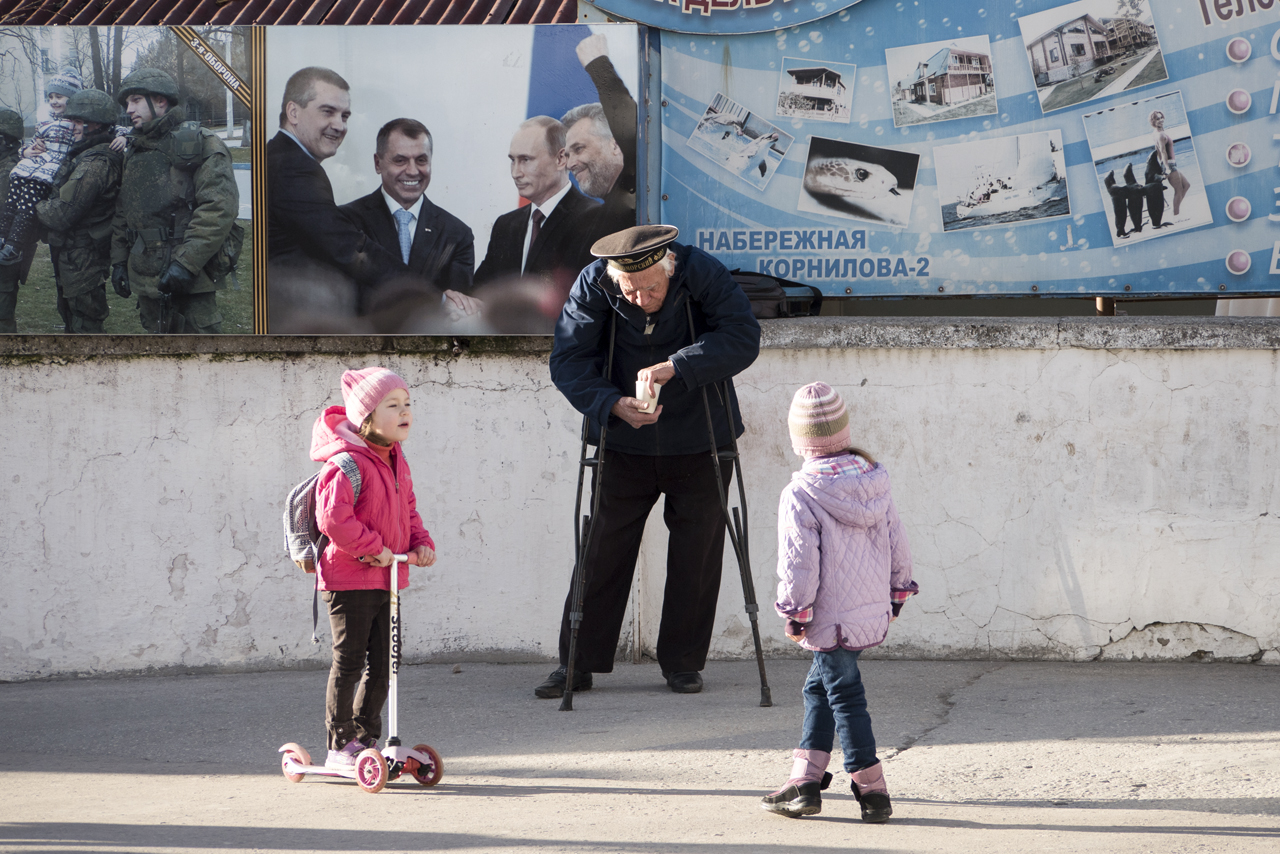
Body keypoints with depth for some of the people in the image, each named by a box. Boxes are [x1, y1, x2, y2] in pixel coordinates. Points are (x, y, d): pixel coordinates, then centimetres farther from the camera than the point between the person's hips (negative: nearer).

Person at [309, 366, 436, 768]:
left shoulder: (396, 461, 12)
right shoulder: (346, 464, -18)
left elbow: (407, 509, 23)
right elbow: (333, 517, -27)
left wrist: (421, 543, 6)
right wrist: (373, 548, -22)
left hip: (387, 580, 8)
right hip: (349, 579, -8)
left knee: (382, 663, 12)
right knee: (348, 662, -2)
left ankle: (364, 738, 24)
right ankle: (340, 747, 6)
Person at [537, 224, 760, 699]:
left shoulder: (703, 273, -20)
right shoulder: (593, 285, -16)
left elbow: (743, 338, -26)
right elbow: (567, 359, -13)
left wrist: (674, 367, -35)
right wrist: (613, 404, -29)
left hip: (700, 444, -1)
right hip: (625, 442, 1)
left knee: (696, 556, 6)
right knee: (603, 550, 2)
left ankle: (682, 661, 19)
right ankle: (578, 663, 10)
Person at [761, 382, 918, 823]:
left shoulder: (800, 496, -16)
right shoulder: (874, 482, 4)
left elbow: (799, 564, -16)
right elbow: (898, 546, 10)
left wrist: (794, 613, -6)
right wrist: (896, 593, 22)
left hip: (830, 618, -7)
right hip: (873, 612, 7)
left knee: (845, 696, 0)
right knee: (820, 687, 18)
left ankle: (871, 789, 2)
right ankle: (805, 780, 20)